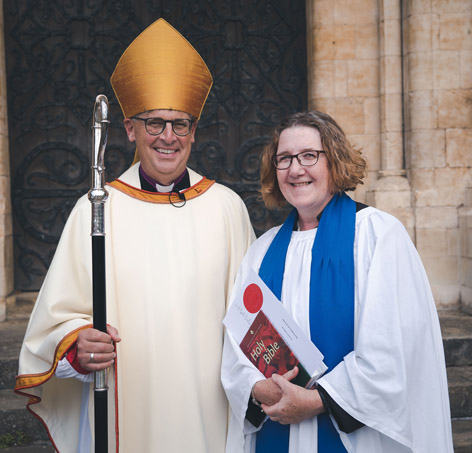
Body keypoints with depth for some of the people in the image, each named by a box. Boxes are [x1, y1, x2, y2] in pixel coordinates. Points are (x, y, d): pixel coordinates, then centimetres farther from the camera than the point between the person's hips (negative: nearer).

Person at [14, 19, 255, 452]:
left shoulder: (227, 206, 3)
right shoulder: (95, 210, -1)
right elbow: (59, 316, -1)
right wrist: (76, 346, -20)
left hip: (210, 407, 1)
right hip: (124, 408, -1)